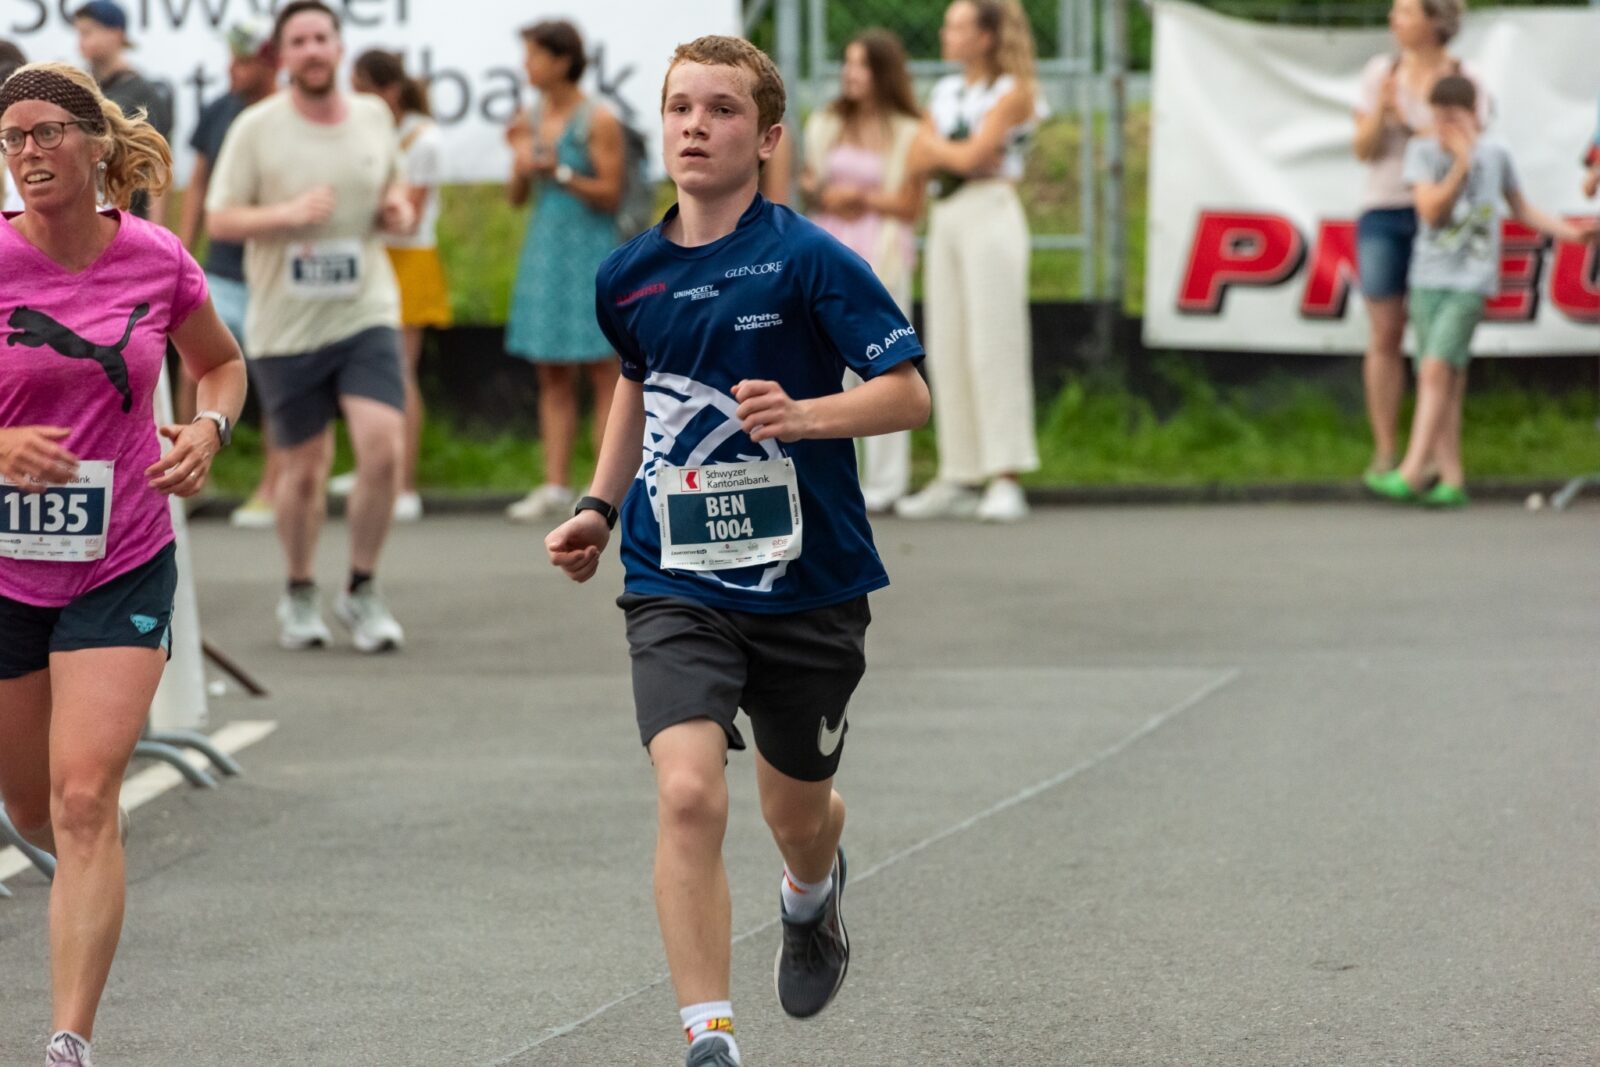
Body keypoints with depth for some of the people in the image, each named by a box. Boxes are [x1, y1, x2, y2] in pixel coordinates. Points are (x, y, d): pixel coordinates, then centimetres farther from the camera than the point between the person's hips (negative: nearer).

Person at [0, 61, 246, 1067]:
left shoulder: (160, 261, -4)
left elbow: (222, 361, 16)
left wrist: (209, 429, -5)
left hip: (123, 566, -1)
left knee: (86, 799, -15)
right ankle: (89, 875, 52)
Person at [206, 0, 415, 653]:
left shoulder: (374, 118, 6)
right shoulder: (256, 129, -5)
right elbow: (220, 220, -6)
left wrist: (399, 210, -1)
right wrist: (289, 214, -21)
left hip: (366, 314, 2)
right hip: (286, 326, -2)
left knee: (381, 448, -15)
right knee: (304, 468, 7)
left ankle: (362, 592, 3)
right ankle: (300, 595, 29)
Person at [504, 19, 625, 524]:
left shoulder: (599, 122, -9)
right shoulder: (531, 119, 9)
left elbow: (610, 194, -9)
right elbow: (516, 196, 11)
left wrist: (560, 173, -19)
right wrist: (522, 165, -8)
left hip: (589, 249, -6)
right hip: (544, 248, 6)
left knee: (602, 371, -4)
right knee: (553, 375, 6)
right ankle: (556, 487, 8)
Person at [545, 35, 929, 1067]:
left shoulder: (809, 260, -11)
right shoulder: (629, 275, 5)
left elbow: (909, 393, -13)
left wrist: (803, 416, -29)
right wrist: (599, 506, 18)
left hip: (808, 583, -2)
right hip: (677, 584, 2)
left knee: (796, 811, 17)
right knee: (688, 794, -20)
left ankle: (812, 894, 55)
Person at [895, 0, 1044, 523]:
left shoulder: (1012, 92, -3)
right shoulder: (946, 92, 17)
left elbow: (971, 155, -13)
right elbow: (917, 161, 10)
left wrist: (936, 144, 4)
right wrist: (957, 153, -8)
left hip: (991, 213, -7)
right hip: (945, 219, 7)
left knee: (993, 345, -11)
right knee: (947, 350, 3)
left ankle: (1006, 481, -12)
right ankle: (958, 480, 6)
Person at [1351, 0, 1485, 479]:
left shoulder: (1464, 81, -1)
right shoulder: (1380, 72, 6)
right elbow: (1365, 150, 4)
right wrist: (1382, 112, -15)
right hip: (1383, 211, 2)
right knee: (1384, 336, 0)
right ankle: (1384, 452, 5)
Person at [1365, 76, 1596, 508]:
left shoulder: (1494, 153, 5)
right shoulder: (1423, 151, 2)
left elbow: (1522, 209, 19)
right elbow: (1430, 209, -10)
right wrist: (1462, 164, -19)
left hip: (1471, 279, -2)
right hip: (1428, 277, 2)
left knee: (1437, 369, -16)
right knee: (1441, 381, -1)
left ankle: (1412, 473, -21)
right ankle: (1451, 480, 4)